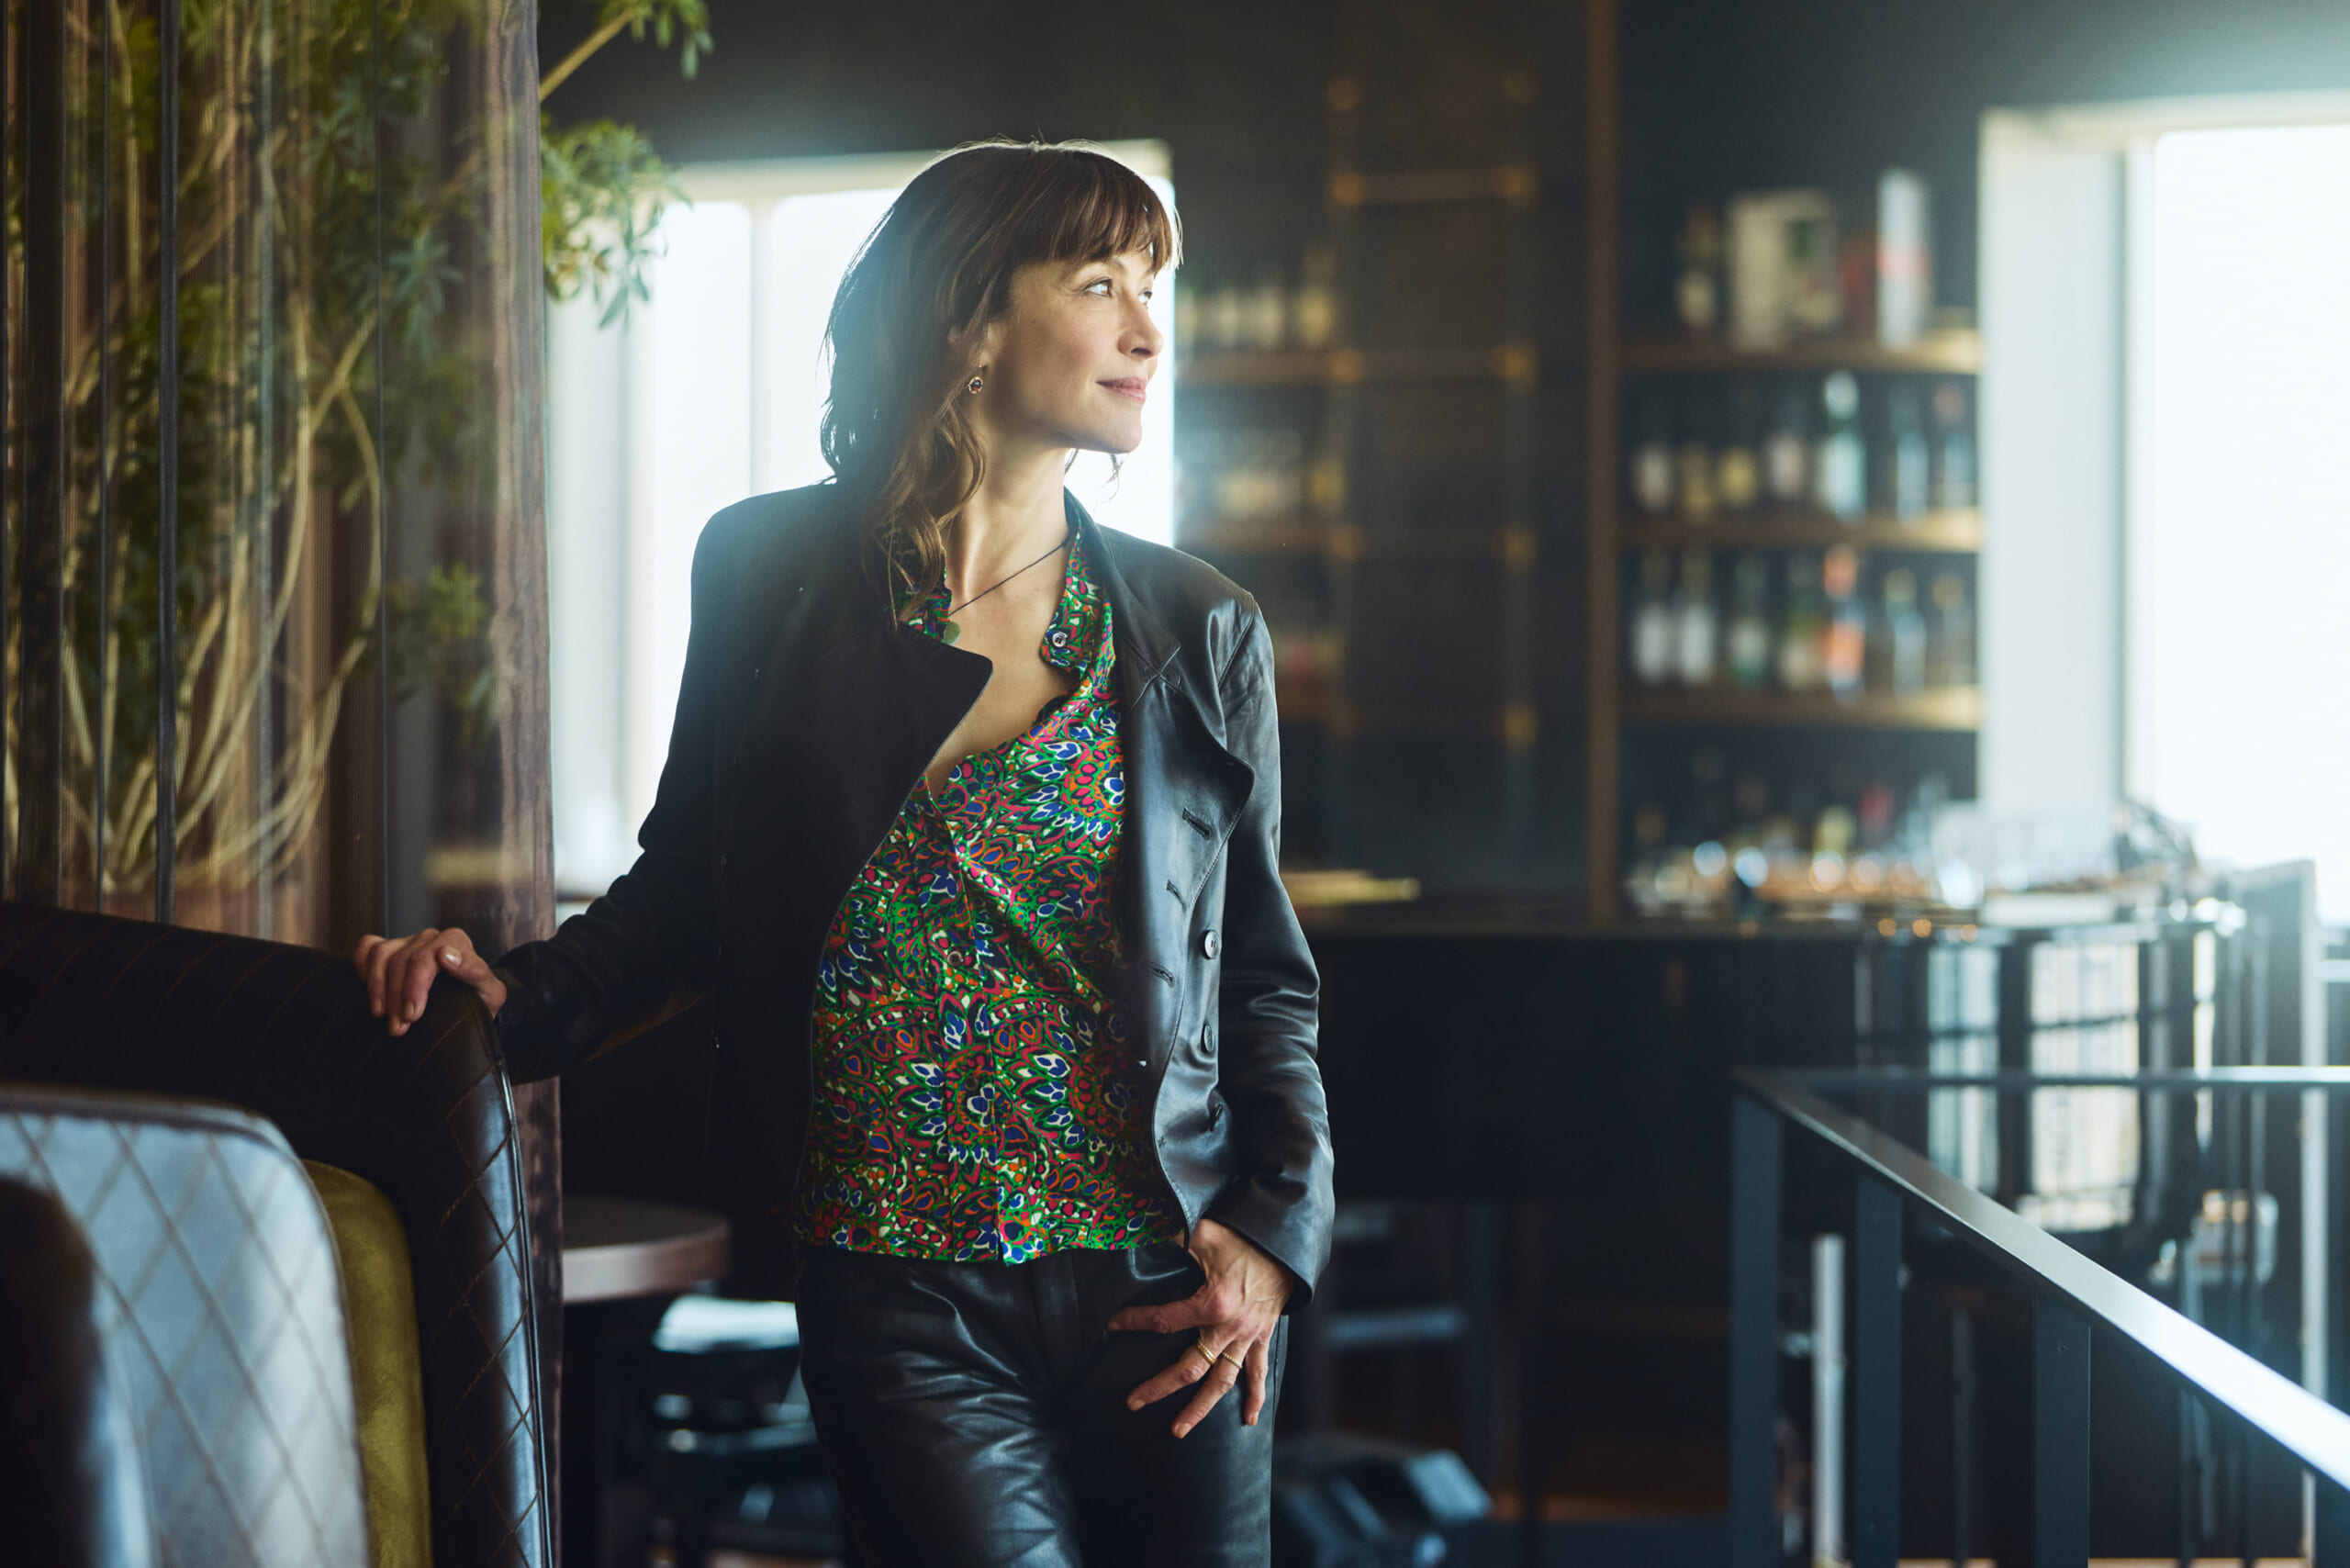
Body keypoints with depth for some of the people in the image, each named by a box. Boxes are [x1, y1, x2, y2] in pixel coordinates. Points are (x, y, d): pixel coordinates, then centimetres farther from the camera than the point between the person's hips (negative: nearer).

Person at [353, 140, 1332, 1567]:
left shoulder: (1201, 633, 5)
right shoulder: (774, 573, 2)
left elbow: (1265, 975, 10)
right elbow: (689, 885, 11)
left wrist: (1277, 1232, -2)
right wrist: (525, 1000, -6)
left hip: (1167, 1292, 2)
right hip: (903, 1301, -2)